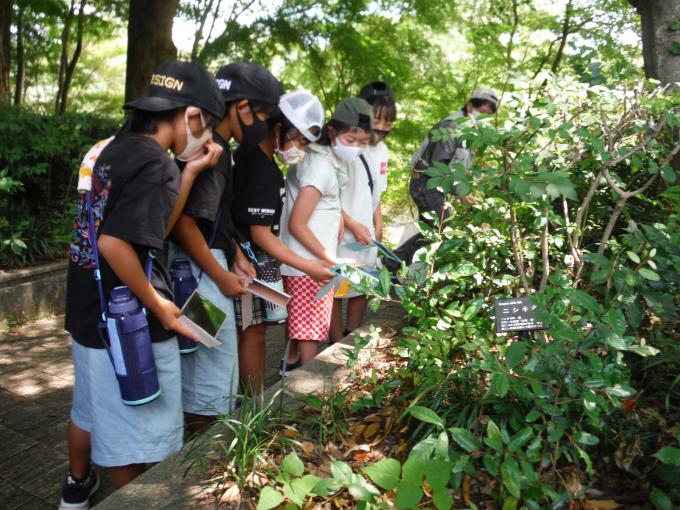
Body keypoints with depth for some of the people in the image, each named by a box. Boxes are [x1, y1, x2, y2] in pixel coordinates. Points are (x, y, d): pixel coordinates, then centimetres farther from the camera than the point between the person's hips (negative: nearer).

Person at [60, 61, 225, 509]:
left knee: (90, 408, 28)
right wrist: (159, 306, -19)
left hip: (89, 309, 10)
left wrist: (191, 171, 3)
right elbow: (115, 242, -30)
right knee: (134, 431, 11)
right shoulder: (156, 164, -22)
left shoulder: (120, 147, 5)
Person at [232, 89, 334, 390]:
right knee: (254, 330, -1)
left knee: (256, 329, 15)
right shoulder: (261, 170, -22)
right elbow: (260, 234, -21)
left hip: (259, 260, 10)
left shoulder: (252, 154, 8)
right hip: (253, 260, -10)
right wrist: (307, 267, -21)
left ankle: (256, 396, 28)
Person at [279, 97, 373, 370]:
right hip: (310, 264, -10)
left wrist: (336, 212, 2)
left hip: (300, 261, 10)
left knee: (299, 319, 25)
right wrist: (332, 259, -19)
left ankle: (292, 363, 42)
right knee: (311, 327, 0)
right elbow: (296, 224, -23)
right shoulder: (322, 167, -21)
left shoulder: (320, 158, 6)